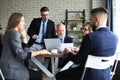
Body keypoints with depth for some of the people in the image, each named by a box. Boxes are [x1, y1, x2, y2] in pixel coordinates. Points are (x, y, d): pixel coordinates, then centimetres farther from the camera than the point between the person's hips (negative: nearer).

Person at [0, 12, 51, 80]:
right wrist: (40, 52, -18)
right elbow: (21, 55, -24)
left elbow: (25, 50, 14)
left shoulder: (11, 32, 16)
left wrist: (24, 36, 6)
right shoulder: (14, 33, -16)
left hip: (13, 66, 9)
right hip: (11, 69, -9)